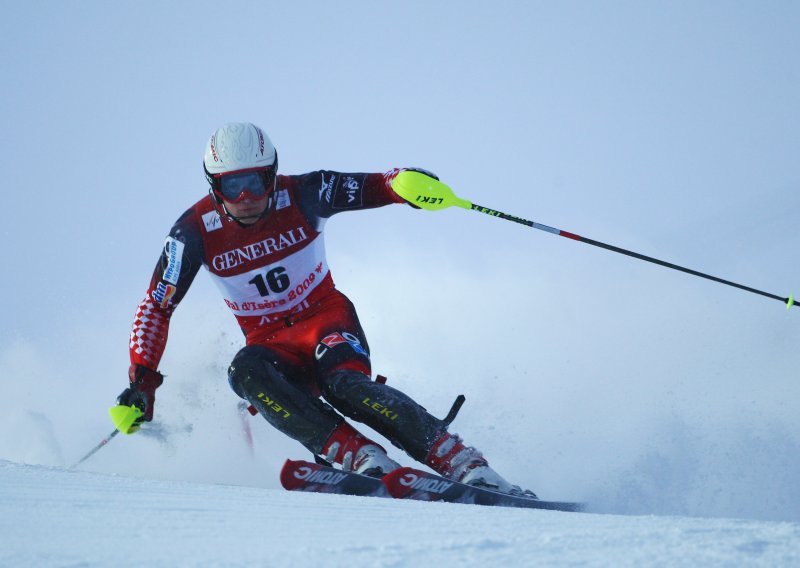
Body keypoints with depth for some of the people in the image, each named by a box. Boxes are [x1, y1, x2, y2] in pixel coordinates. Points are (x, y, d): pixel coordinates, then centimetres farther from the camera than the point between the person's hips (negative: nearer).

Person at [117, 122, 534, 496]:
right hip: (269, 342, 2)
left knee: (343, 383, -35)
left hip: (326, 317, -1)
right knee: (245, 371, -35)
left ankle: (463, 465, -40)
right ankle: (359, 457, -45)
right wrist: (141, 381, -15)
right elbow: (157, 306, -6)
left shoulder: (301, 196, -11)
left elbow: (374, 187, -7)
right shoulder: (195, 231, -11)